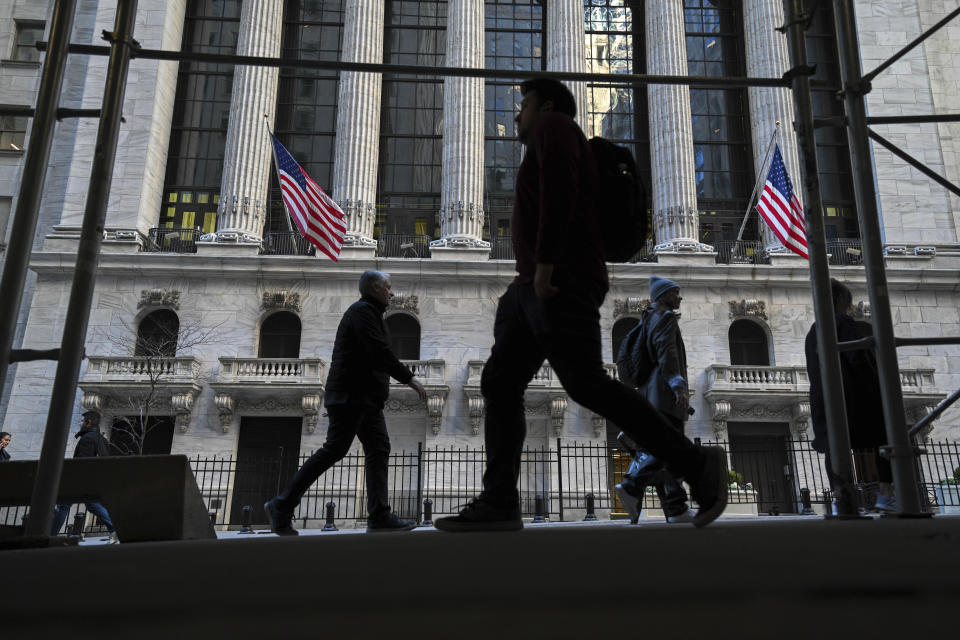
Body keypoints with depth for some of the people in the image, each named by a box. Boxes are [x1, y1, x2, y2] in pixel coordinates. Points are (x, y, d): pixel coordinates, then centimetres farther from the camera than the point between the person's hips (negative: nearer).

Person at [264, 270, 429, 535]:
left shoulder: (369, 313, 25)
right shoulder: (363, 311, -8)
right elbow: (380, 353, -19)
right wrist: (410, 379, -17)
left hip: (366, 399, 10)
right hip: (351, 395, -10)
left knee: (379, 449, 1)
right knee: (334, 450, -11)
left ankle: (379, 517, -2)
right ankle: (281, 506, -4)